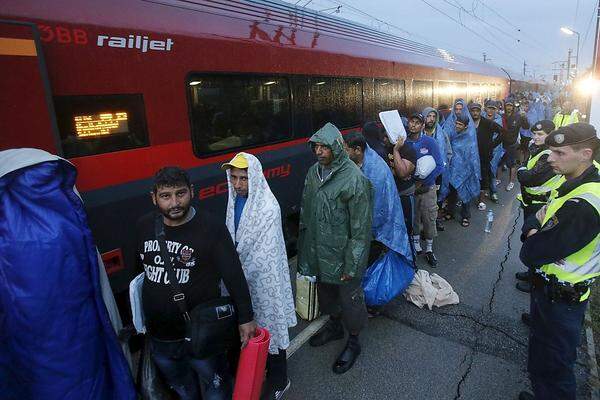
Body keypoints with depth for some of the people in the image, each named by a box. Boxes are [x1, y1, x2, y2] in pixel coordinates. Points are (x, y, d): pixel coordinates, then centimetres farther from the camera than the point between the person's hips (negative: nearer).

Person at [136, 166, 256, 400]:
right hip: (158, 336, 5)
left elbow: (234, 276, -15)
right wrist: (139, 317, 17)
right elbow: (139, 269, 10)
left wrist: (246, 319, -11)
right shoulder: (144, 226, -4)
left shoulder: (211, 228, -20)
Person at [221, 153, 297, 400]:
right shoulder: (235, 200, -3)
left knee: (269, 324, 10)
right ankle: (261, 367, 47)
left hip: (264, 278, -7)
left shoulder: (268, 208, -25)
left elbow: (264, 253, -23)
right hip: (244, 275, 7)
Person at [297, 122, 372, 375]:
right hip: (318, 250, 7)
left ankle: (353, 342, 37)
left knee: (349, 298, 13)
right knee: (325, 291, 25)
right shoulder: (313, 172, 0)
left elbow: (361, 226, -19)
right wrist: (305, 248, 11)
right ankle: (334, 326, 51)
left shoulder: (353, 178, -21)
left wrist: (352, 265, -17)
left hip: (342, 254, -6)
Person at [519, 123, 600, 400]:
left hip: (559, 300, -9)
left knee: (552, 367, 10)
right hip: (549, 289, 9)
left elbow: (531, 255, -30)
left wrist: (533, 238, -9)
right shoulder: (575, 185, 1)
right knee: (541, 355, 28)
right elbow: (534, 220, 7)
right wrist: (536, 230, -16)